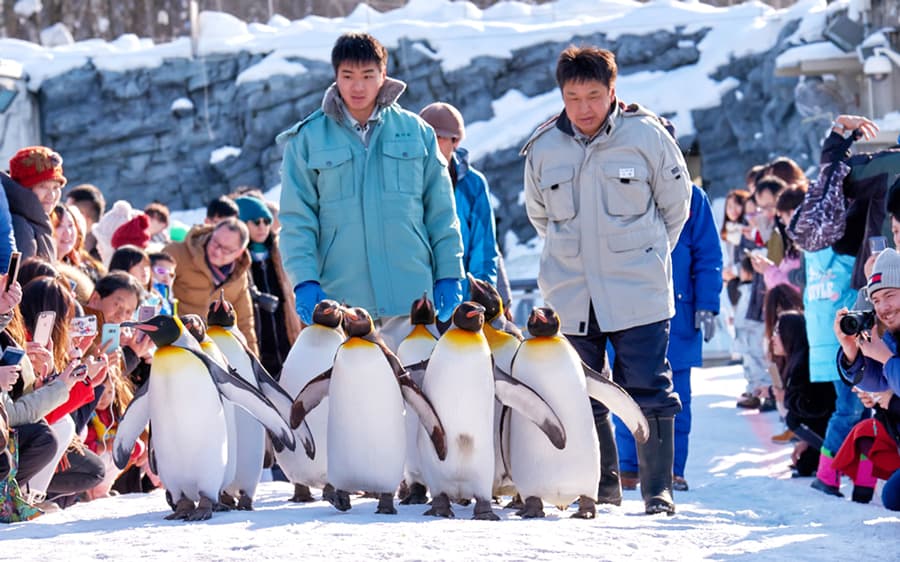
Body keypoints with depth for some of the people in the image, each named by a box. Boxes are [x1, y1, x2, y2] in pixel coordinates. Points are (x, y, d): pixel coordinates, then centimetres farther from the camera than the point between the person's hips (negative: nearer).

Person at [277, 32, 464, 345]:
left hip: (410, 295, 1)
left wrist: (449, 275, 6)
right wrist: (305, 281, -8)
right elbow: (296, 219, 3)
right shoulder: (308, 139, 5)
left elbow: (441, 212, 12)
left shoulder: (416, 131, 9)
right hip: (340, 298, -1)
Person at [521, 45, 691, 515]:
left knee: (649, 393, -3)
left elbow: (675, 203, 7)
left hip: (639, 294, -3)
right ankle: (601, 485, 21)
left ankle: (658, 489, 4)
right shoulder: (543, 148, 2)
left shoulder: (646, 136, -5)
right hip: (570, 296, 3)